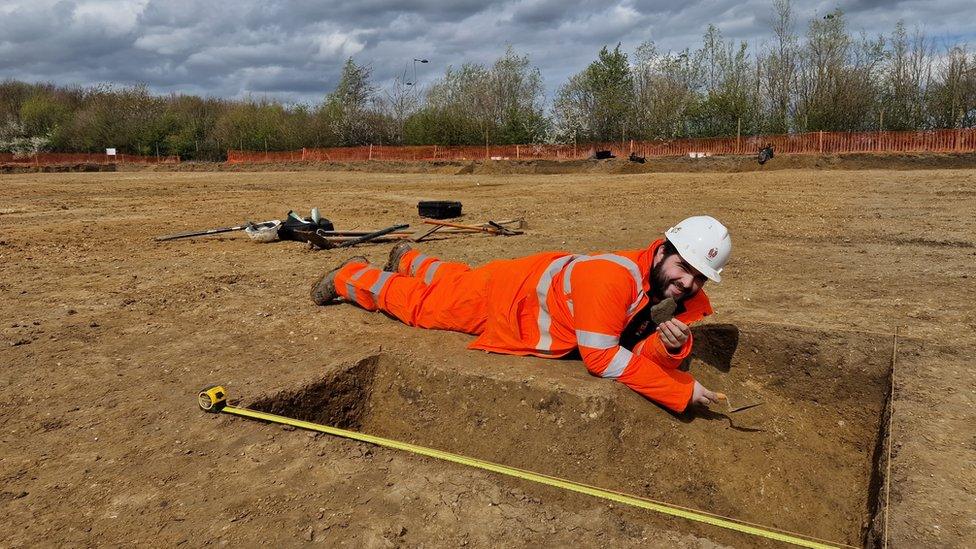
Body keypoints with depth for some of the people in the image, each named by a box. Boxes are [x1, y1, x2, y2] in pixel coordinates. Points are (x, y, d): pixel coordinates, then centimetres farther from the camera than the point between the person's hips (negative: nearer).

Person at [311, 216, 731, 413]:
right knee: (419, 302, 15)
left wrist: (670, 346, -39)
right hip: (511, 292, -7)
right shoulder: (613, 277, -41)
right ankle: (351, 277, 40)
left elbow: (644, 354, -16)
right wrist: (682, 391, -37)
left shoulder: (686, 297, -16)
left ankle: (409, 260, 61)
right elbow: (602, 357, -40)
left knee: (457, 280, 33)